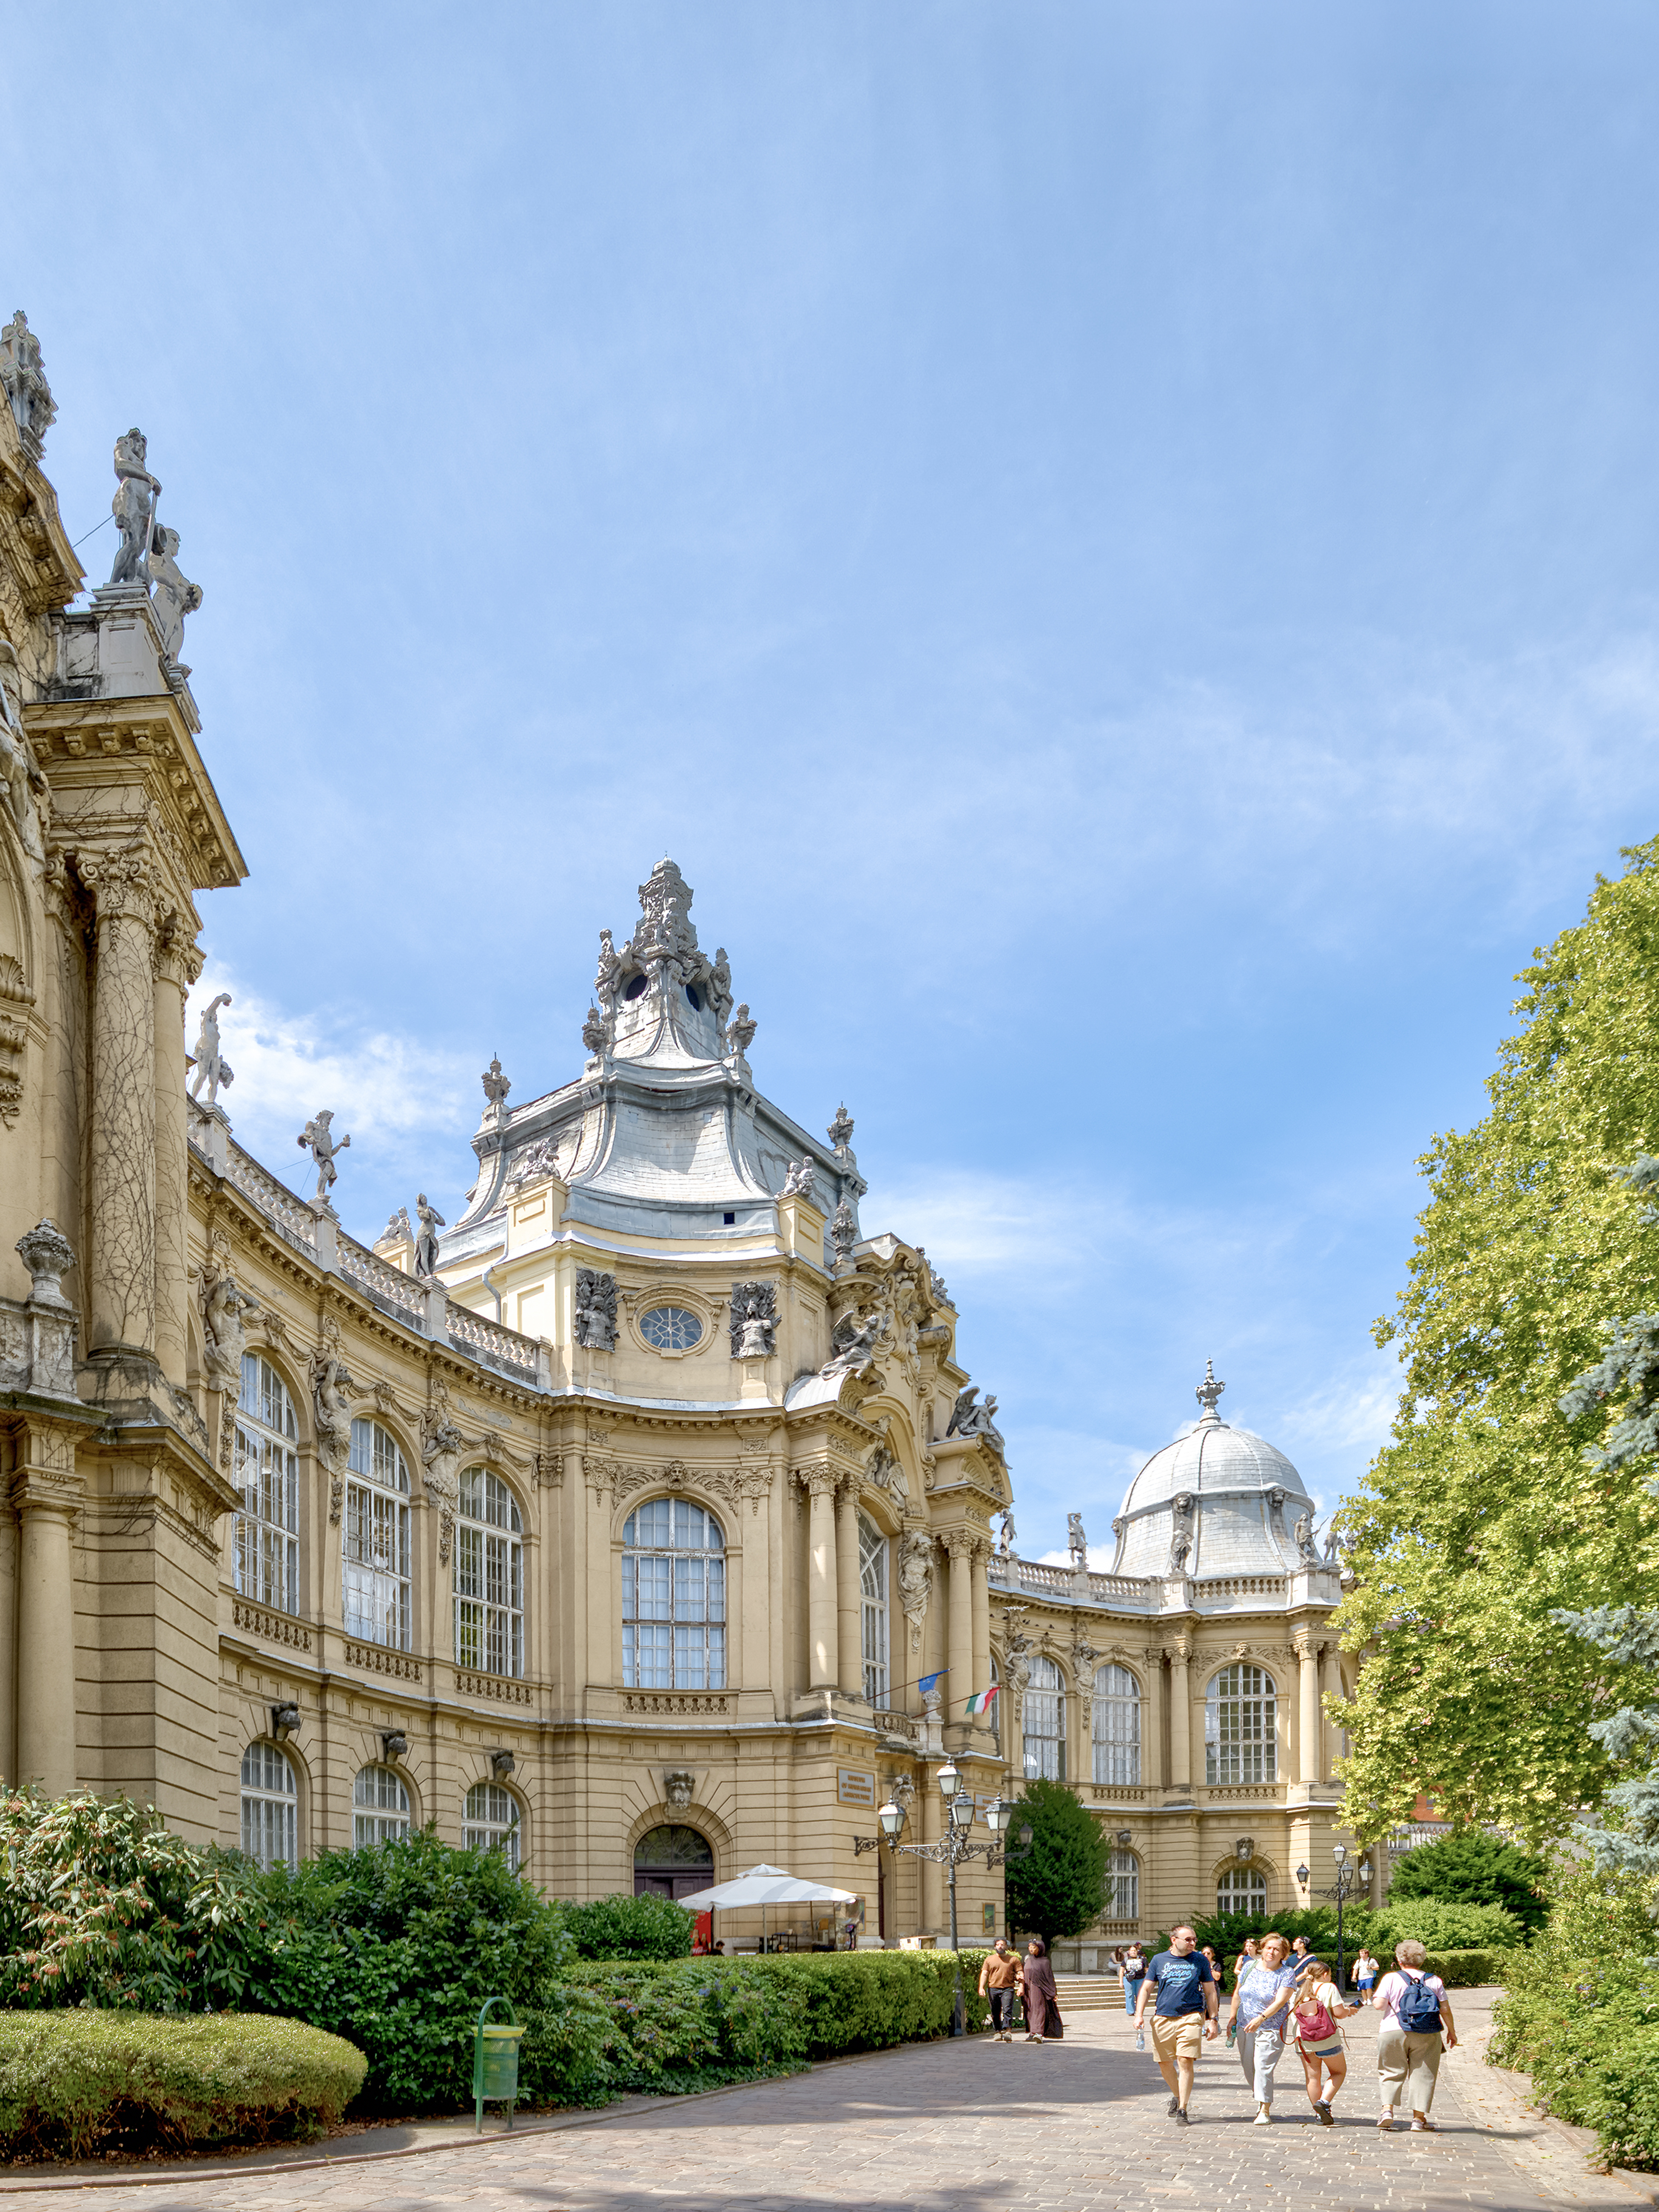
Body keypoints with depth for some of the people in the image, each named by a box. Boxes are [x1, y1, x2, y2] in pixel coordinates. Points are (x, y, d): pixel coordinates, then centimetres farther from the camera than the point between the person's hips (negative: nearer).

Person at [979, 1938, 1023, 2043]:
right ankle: (997, 2032, 8)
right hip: (993, 1989, 2)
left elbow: (1020, 1974, 10)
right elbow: (984, 1974, 9)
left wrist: (1021, 1987, -5)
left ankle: (1007, 2031, -22)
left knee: (1007, 2010, -17)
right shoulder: (989, 1959, 14)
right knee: (995, 2013, 1)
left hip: (1008, 1989, -2)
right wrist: (981, 1988, -3)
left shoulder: (1014, 1959, 11)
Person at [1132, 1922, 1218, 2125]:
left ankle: (1182, 2110, -8)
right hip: (1163, 2018, 2)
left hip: (1191, 2018, -2)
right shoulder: (1159, 1960, 6)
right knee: (1165, 2063, 8)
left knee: (1185, 2062, -13)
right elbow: (1146, 1988, 8)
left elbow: (1210, 1992, 11)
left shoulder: (1200, 1961, 5)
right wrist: (1139, 2015, -4)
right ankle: (1177, 2096, 35)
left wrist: (1212, 2020, 7)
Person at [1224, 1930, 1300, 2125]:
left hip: (1271, 2028, -5)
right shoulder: (1250, 1967, 5)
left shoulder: (1287, 1974, -9)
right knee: (1248, 2067, 9)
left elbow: (1280, 2001, -20)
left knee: (1263, 2067, -15)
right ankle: (1260, 2100, 30)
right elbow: (1238, 1994, 16)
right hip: (1245, 2027, 5)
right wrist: (1233, 2018, 14)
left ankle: (1265, 2111, -10)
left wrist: (1261, 2018, -32)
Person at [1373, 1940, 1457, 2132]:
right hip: (1426, 2035, 1)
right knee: (1422, 2075, 8)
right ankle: (1419, 2118, 6)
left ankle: (1387, 2109, -7)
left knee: (1392, 2073, 10)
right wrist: (1452, 2032, 15)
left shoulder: (1391, 1979, -3)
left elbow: (1379, 2005, -9)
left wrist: (1375, 2000, 12)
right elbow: (1445, 2010, 4)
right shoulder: (1435, 1981, 4)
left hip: (1393, 2032, -1)